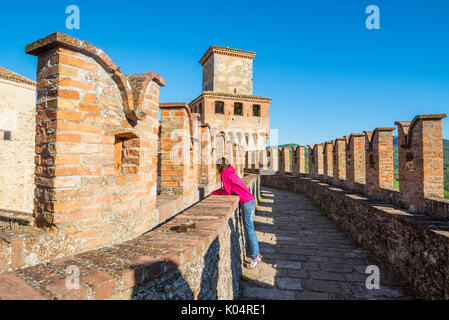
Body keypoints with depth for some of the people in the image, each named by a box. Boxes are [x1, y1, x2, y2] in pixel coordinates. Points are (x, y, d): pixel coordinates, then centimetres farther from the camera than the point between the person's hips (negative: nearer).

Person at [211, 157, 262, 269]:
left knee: (249, 229, -4)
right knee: (249, 228, 16)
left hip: (247, 203, -10)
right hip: (251, 201, 10)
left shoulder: (224, 174, -8)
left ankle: (255, 257, 2)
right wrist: (217, 191, 12)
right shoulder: (231, 172, 19)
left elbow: (227, 192, -8)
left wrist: (215, 192, 5)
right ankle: (254, 252, 26)